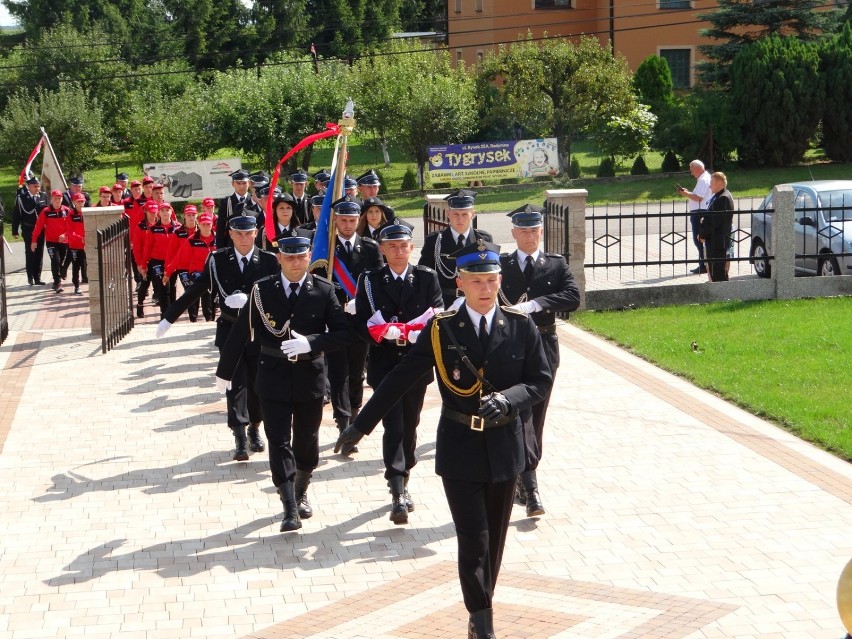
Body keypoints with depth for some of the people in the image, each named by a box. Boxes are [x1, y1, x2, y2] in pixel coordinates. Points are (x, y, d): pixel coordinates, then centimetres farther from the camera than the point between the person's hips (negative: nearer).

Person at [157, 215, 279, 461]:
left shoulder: (269, 261, -6)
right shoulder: (218, 259, -2)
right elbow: (195, 290, 2)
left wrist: (249, 300, -27)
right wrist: (169, 318, 1)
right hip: (230, 330, 0)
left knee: (257, 384, 10)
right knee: (236, 383, -6)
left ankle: (254, 429, 29)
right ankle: (240, 438, -5)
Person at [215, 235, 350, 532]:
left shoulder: (323, 290, -4)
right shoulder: (262, 290, -4)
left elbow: (342, 332, -5)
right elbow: (241, 332, 1)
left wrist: (311, 343, -21)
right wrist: (225, 371, 5)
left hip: (310, 377, 1)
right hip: (274, 377, -1)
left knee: (307, 440, 14)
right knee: (279, 442, -6)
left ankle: (301, 493, 36)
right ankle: (290, 508, -4)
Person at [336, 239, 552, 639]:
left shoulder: (521, 327, -1)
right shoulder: (441, 329, -5)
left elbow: (541, 381, 1)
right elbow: (399, 380, -3)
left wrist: (507, 398, -20)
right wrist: (360, 426, -4)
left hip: (504, 447, 2)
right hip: (459, 448, -2)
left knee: (494, 540, 11)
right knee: (473, 541, -5)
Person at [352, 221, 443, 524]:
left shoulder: (427, 278, 3)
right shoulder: (370, 281, 1)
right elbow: (363, 325, -4)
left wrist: (408, 332, -19)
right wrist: (386, 334, -23)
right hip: (384, 365, -2)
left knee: (410, 425, 12)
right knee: (393, 426, -10)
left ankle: (402, 483, 29)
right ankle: (398, 494, -13)